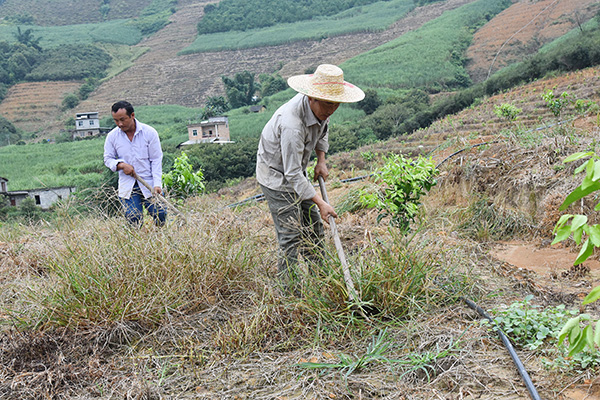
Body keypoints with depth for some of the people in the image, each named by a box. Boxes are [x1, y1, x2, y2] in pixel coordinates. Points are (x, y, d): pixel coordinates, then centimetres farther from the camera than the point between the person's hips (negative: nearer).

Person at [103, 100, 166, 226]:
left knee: (160, 218, -7)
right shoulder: (112, 136, 1)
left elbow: (156, 160, -4)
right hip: (127, 186, 1)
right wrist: (121, 165, -12)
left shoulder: (149, 132, -5)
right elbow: (108, 159, 11)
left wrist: (157, 184, -13)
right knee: (134, 221, -6)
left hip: (149, 183, -1)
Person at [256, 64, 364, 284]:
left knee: (314, 226, 13)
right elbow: (293, 174, -33)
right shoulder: (291, 124, -37)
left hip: (296, 170, 9)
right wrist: (320, 203, -32)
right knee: (290, 236, -9)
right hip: (277, 176, -9)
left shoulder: (320, 109, -10)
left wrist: (321, 161, 5)